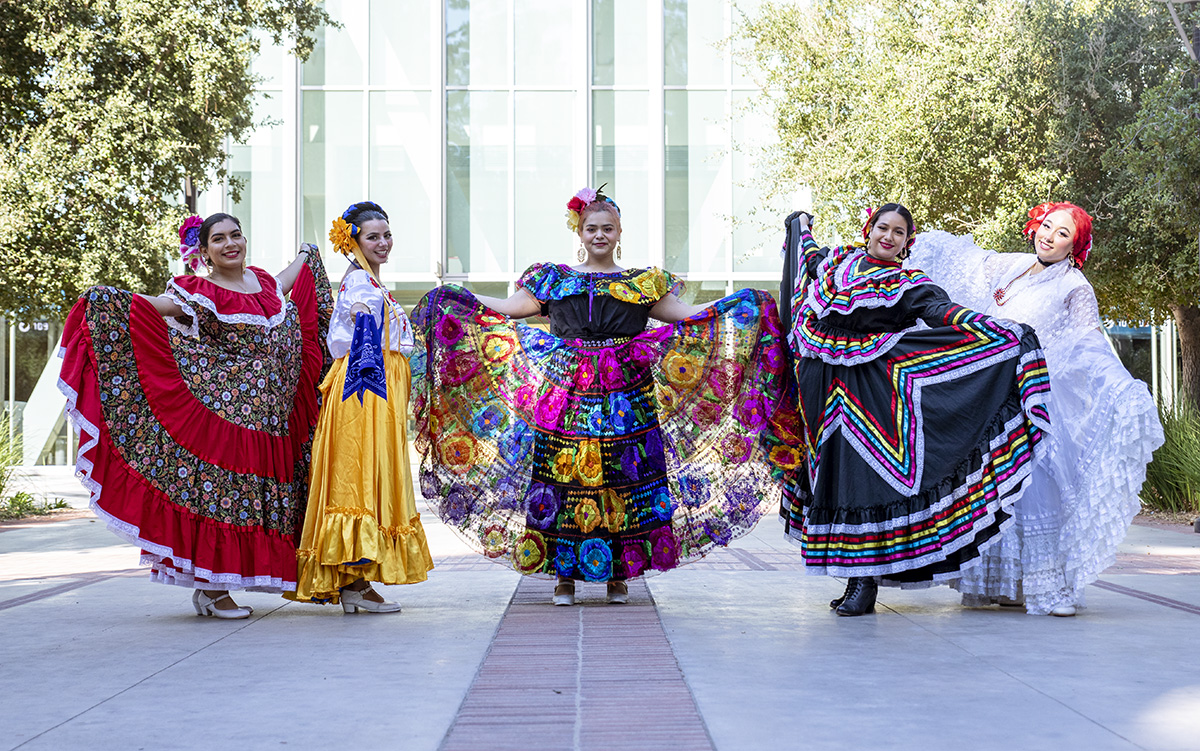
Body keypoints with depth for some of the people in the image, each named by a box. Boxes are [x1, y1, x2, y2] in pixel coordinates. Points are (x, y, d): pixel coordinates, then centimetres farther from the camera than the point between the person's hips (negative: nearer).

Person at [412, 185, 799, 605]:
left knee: (625, 482, -2)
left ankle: (618, 575, 9)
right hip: (565, 392, 0)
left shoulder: (643, 283, 11)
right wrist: (454, 298, 3)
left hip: (626, 395, 0)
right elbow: (512, 308, 10)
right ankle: (565, 575, 7)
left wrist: (741, 304, 0)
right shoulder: (553, 279, 13)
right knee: (563, 477, -3)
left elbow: (684, 314, 9)